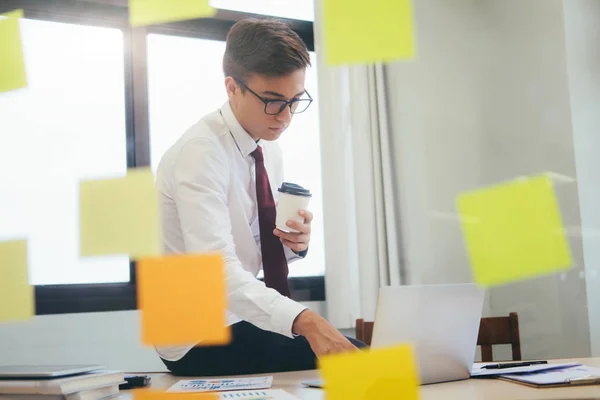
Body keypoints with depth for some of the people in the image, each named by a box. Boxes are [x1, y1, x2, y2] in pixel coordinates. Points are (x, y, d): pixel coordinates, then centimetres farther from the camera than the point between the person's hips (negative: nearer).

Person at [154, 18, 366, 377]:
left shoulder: (269, 148, 6)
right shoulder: (201, 153, -20)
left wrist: (296, 243, -8)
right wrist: (304, 320, -44)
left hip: (236, 317, 8)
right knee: (351, 360, -20)